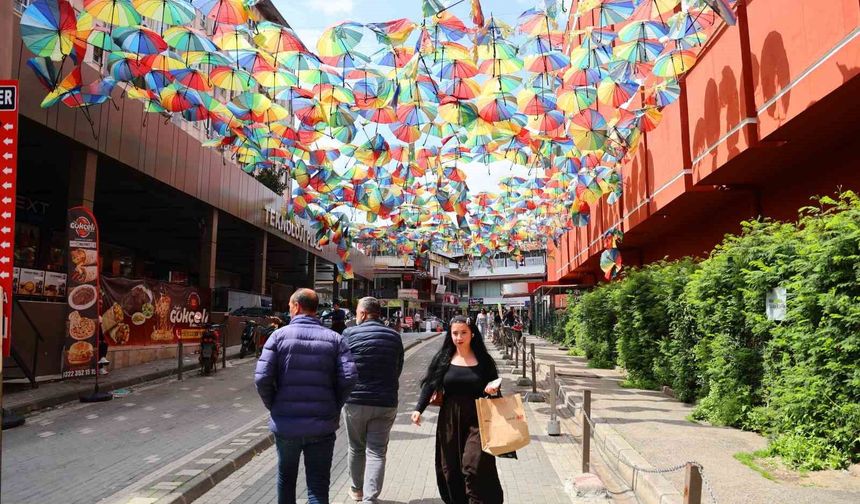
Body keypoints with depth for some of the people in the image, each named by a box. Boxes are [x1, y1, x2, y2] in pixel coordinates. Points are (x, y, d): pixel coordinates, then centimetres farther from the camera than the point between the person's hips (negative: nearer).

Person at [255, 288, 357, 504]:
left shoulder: (279, 335, -4)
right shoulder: (334, 339, 0)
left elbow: (262, 378, -11)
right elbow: (349, 378, -11)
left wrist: (273, 406, 5)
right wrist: (334, 407, 3)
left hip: (285, 424, 0)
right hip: (322, 426, 0)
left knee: (286, 478, 22)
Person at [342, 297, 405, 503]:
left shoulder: (349, 334, -7)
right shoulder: (394, 336, 2)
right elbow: (398, 369, 9)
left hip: (355, 401, -1)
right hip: (386, 403, 1)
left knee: (356, 448, 18)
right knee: (377, 452, 5)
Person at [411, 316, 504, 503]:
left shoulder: (483, 360, 1)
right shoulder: (443, 359, 3)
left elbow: (494, 386, 10)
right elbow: (430, 385, -3)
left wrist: (492, 389, -13)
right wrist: (419, 409, -15)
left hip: (476, 419, -2)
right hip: (449, 419, 2)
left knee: (474, 466, -11)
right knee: (451, 468, 8)